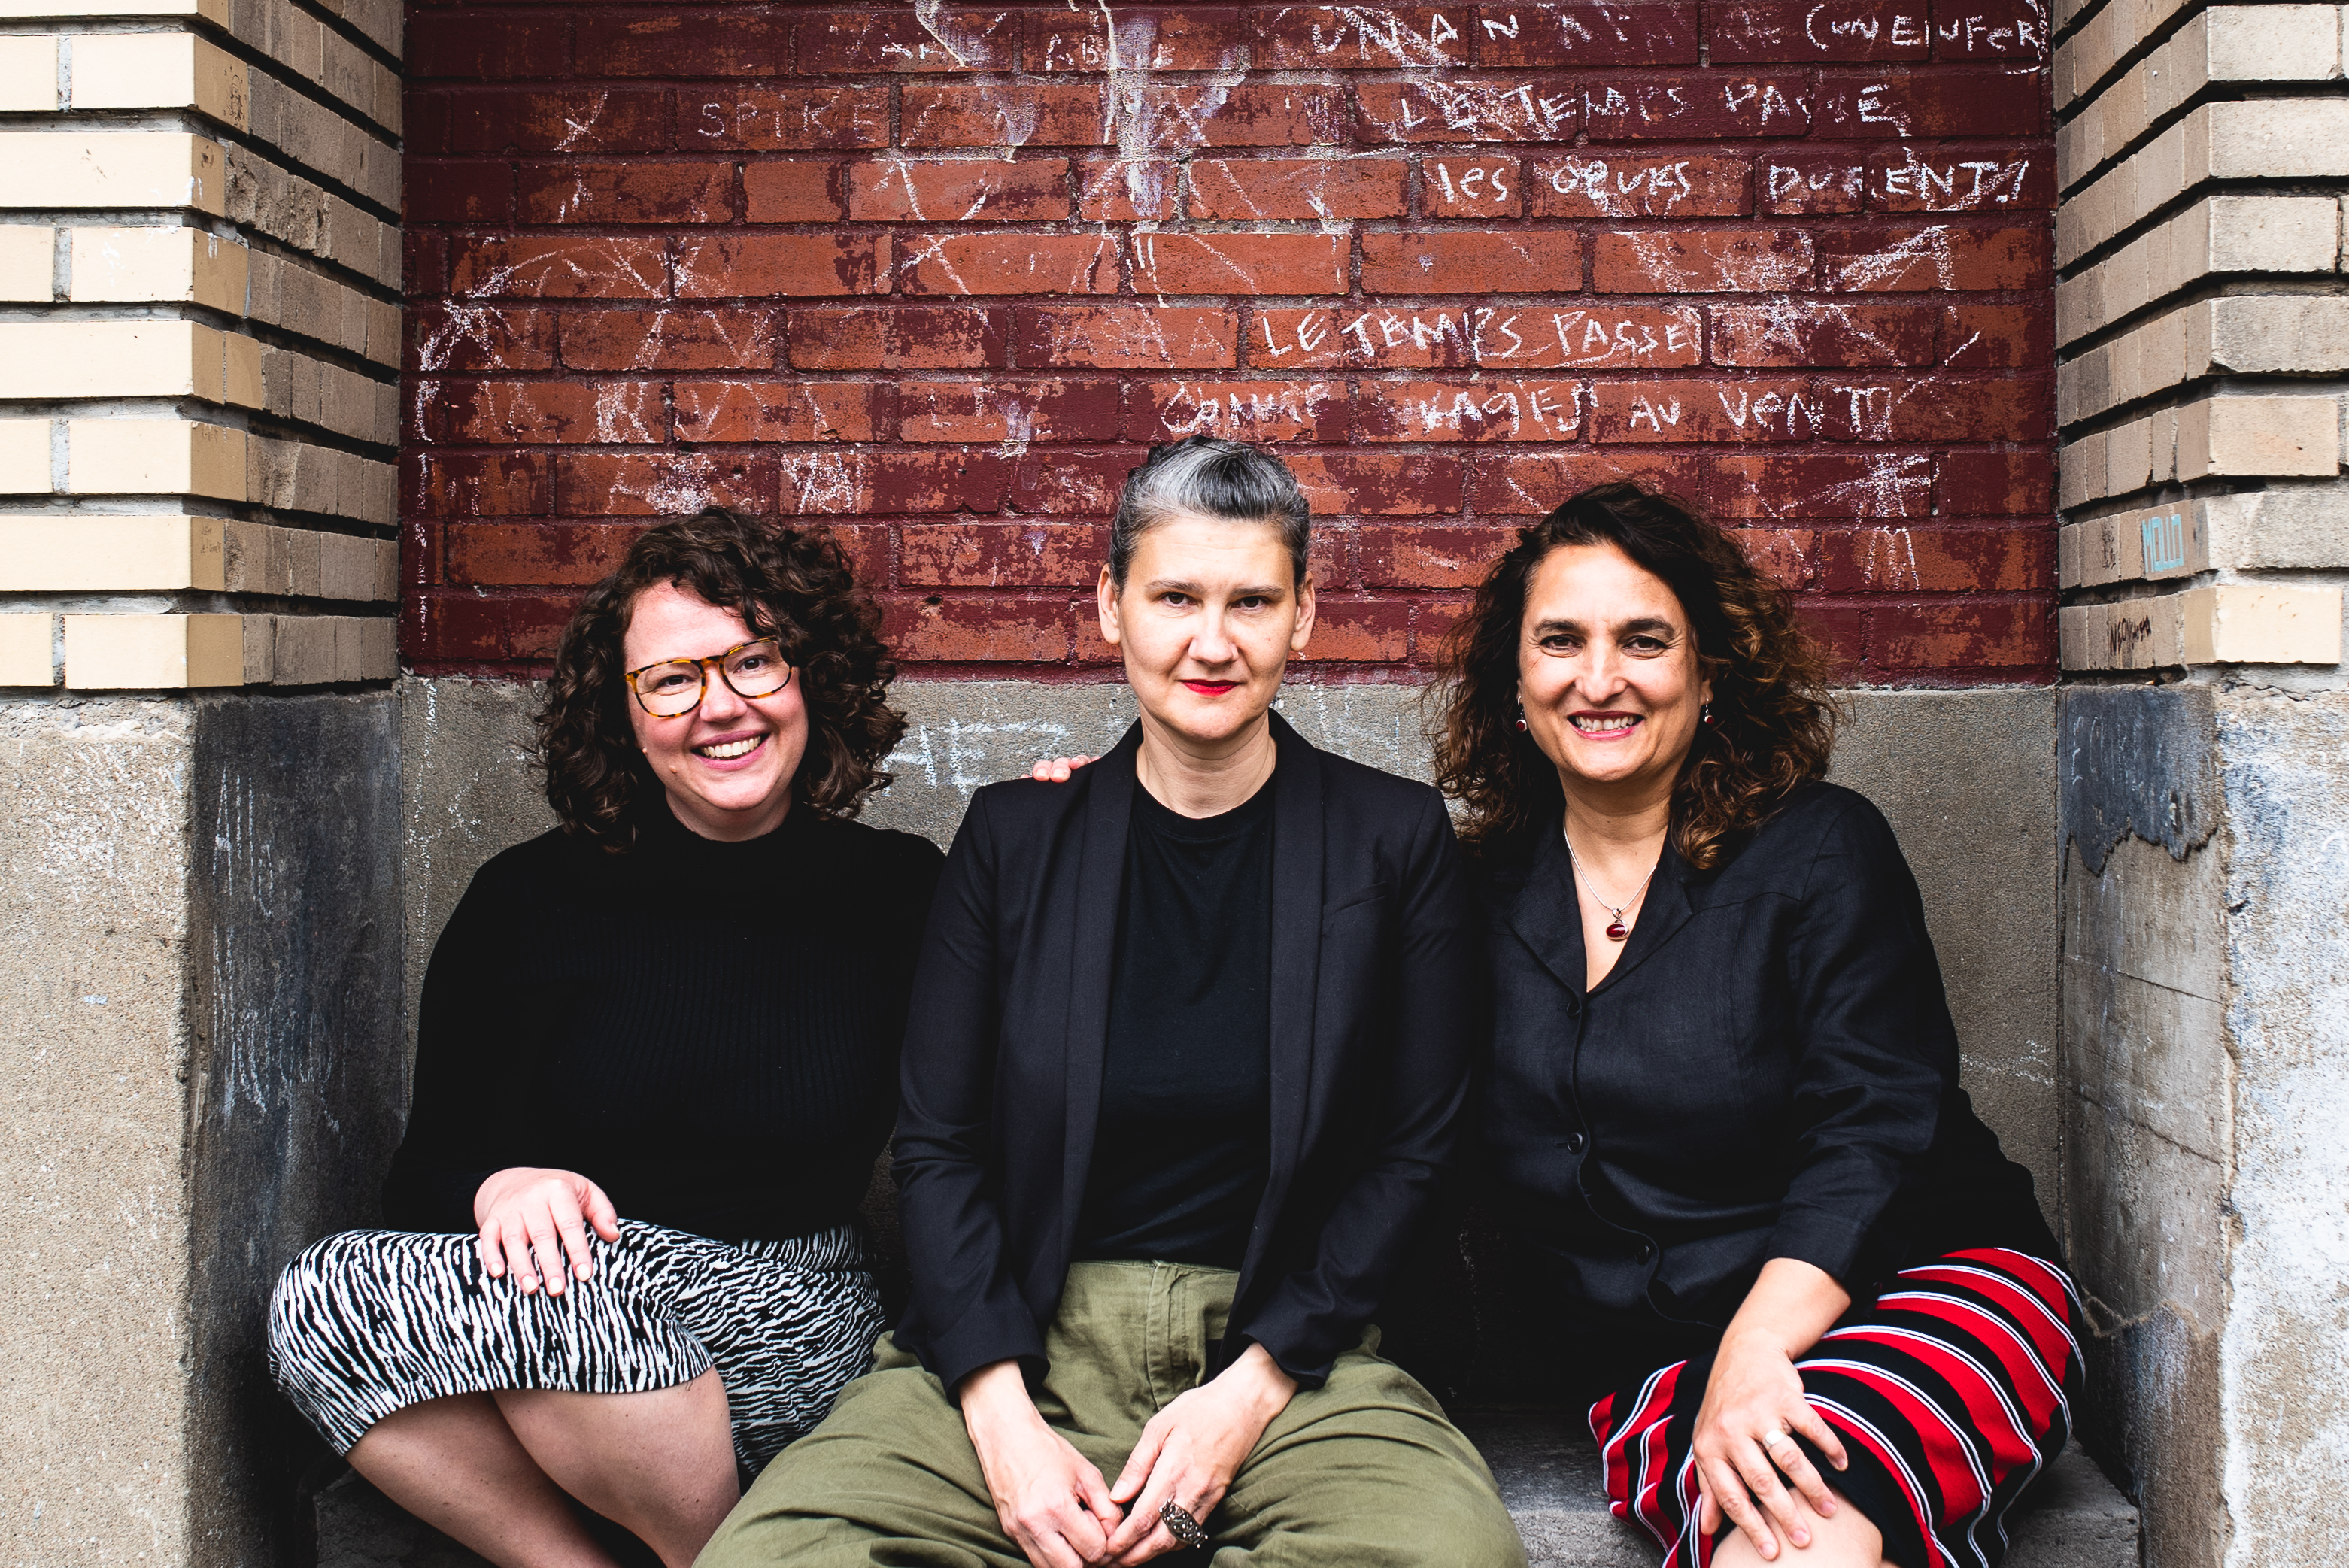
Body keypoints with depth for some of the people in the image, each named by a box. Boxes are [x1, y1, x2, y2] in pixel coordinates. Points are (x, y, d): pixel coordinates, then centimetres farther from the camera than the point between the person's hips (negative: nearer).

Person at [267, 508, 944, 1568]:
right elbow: (427, 1167, 8)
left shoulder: (902, 893, 5)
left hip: (798, 1327, -2)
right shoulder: (530, 901, 7)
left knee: (566, 1300, -32)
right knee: (321, 1304, -25)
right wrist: (495, 1187, -17)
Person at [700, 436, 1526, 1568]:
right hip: (1019, 1350, 1)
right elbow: (937, 1143, 4)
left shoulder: (1396, 840, 3)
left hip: (1286, 1352, 0)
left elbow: (1415, 1150, 2)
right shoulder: (1015, 836, 6)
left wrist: (1255, 1388, -9)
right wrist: (998, 1416, -10)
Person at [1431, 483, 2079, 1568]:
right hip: (1656, 1360, 2)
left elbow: (1872, 1130, -11)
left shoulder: (1821, 850, -1)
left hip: (1935, 1284, -2)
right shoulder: (1487, 898, 9)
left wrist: (1754, 1355, -24)